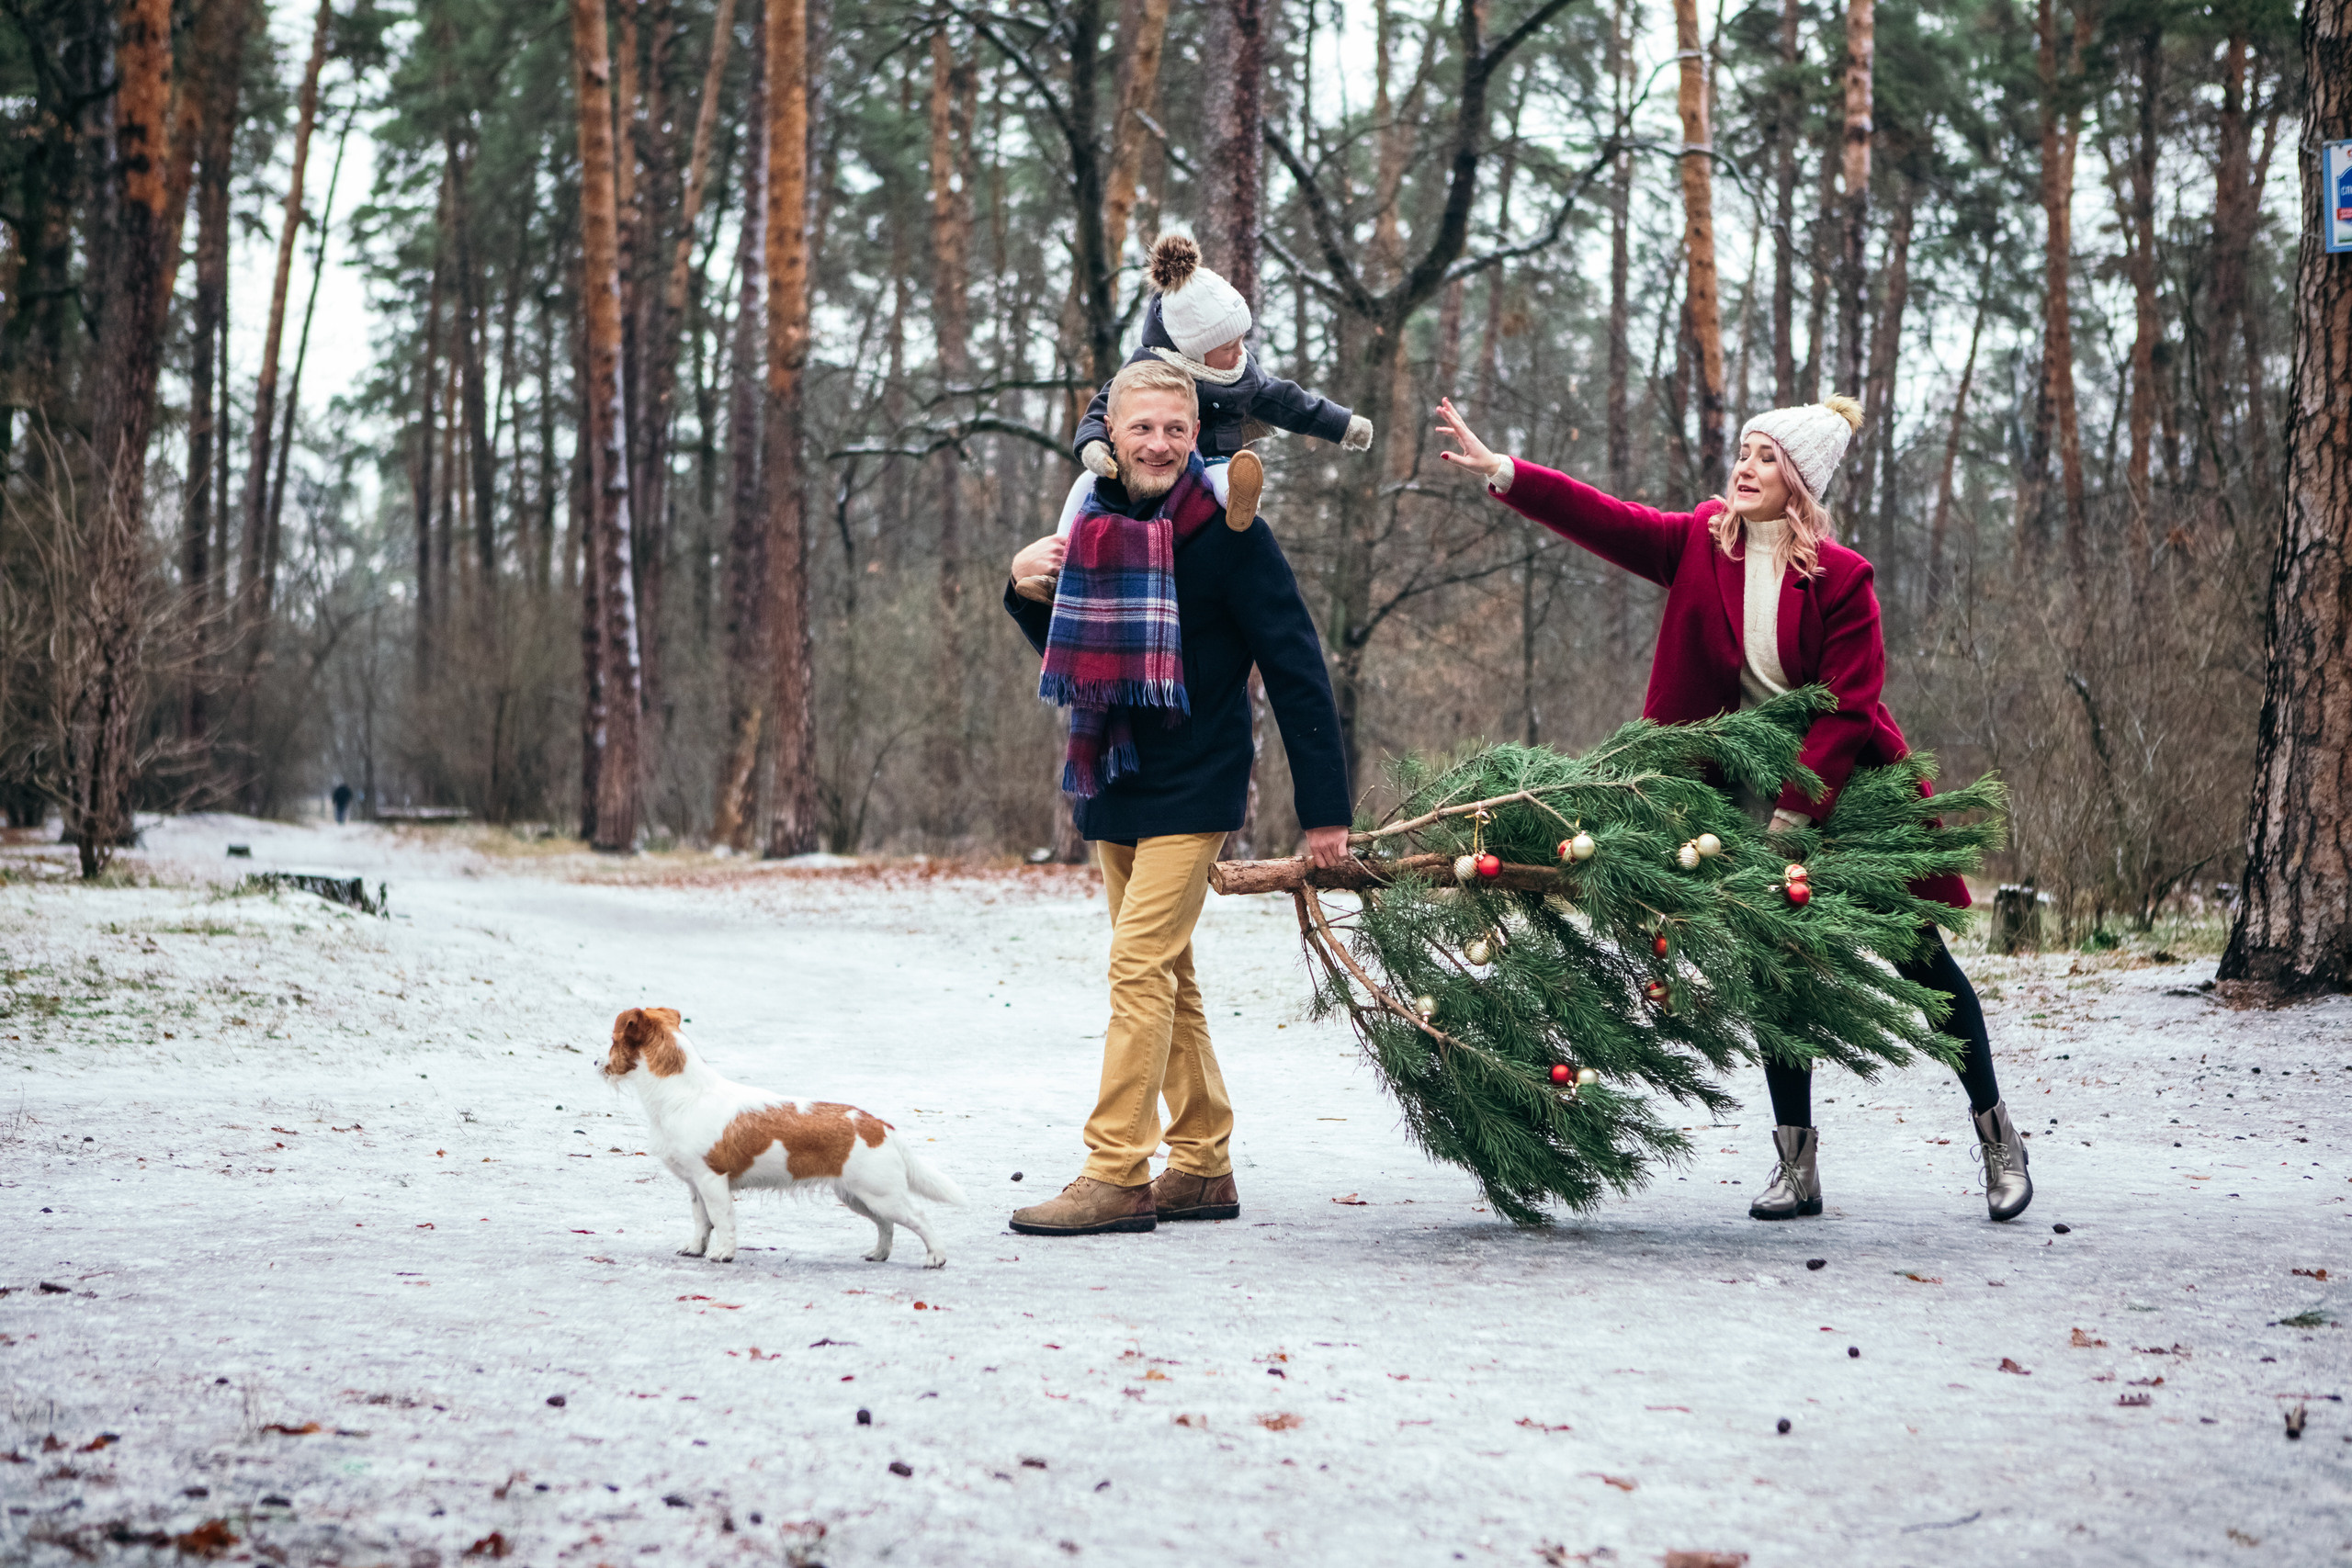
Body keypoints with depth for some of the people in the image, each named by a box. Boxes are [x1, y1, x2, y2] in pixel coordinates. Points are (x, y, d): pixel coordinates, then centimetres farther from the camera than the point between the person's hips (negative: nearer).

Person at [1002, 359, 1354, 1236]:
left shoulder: (1230, 536, -10)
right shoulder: (1099, 527, 8)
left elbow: (1297, 672, -10)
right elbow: (1073, 659, 20)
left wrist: (1324, 807, -13)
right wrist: (1028, 591, -1)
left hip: (1191, 791, -7)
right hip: (1111, 786, 7)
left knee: (1140, 967, -13)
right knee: (1167, 978, 10)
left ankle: (1116, 1175, -12)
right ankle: (1203, 1167, 18)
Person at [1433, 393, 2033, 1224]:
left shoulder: (1839, 577, -16)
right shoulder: (1703, 544, -4)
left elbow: (1848, 707, -17)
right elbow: (1606, 520, -12)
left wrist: (1797, 807, -23)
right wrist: (1500, 471, -23)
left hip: (1849, 784, -3)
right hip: (1755, 792, 3)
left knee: (1919, 957, 4)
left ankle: (1997, 1133, 20)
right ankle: (1798, 1164, 10)